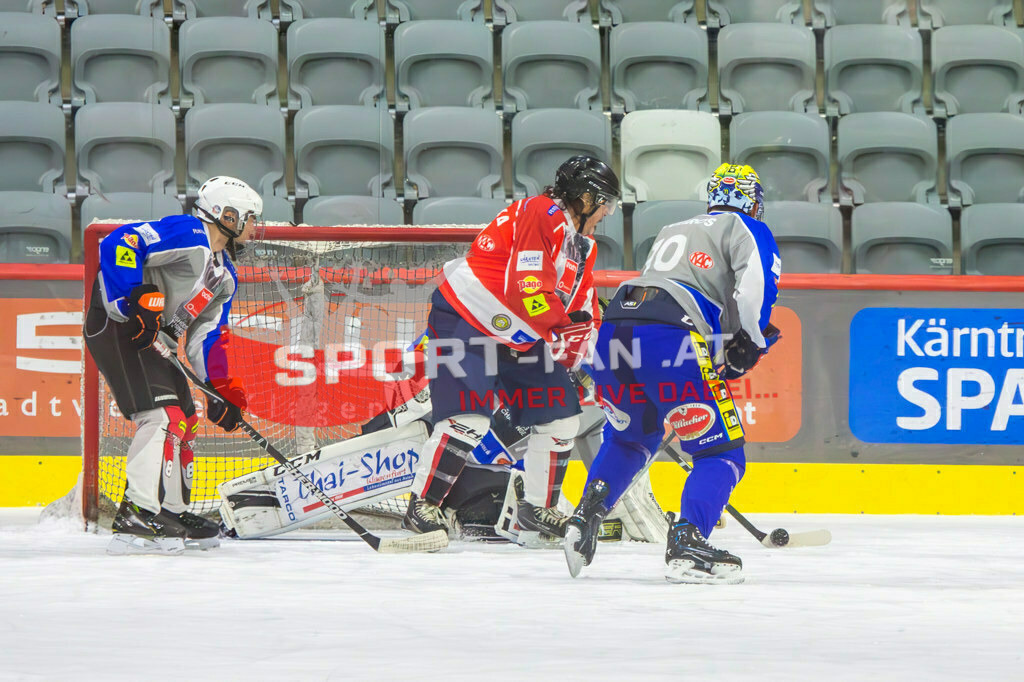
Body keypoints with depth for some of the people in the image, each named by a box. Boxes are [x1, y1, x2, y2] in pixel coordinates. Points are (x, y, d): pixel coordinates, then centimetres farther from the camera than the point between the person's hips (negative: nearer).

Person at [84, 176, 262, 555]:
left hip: (150, 339, 11)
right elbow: (119, 244, -24)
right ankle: (134, 518, -25)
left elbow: (207, 338, 18)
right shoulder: (186, 234, -13)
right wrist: (136, 300, -29)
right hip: (115, 326, -11)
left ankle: (172, 513, 28)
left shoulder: (225, 277, 17)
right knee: (163, 416, -20)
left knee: (185, 421, 15)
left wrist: (222, 391, 7)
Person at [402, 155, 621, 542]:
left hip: (517, 338, 10)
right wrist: (565, 335, -23)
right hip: (464, 322, -10)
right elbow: (530, 289, -28)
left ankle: (537, 509, 17)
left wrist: (588, 358, -1)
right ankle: (422, 506, -11)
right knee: (470, 418, -21)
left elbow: (584, 311, 15)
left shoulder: (583, 245, 13)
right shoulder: (542, 215, -19)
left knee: (560, 415, 5)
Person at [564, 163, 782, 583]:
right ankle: (686, 544, -18)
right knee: (721, 451, 0)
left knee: (630, 437, 32)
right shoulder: (746, 230, 14)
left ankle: (586, 516, 16)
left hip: (613, 329, 7)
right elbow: (757, 282, -6)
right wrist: (748, 344, 0)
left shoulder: (671, 232, 36)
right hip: (670, 339, -7)